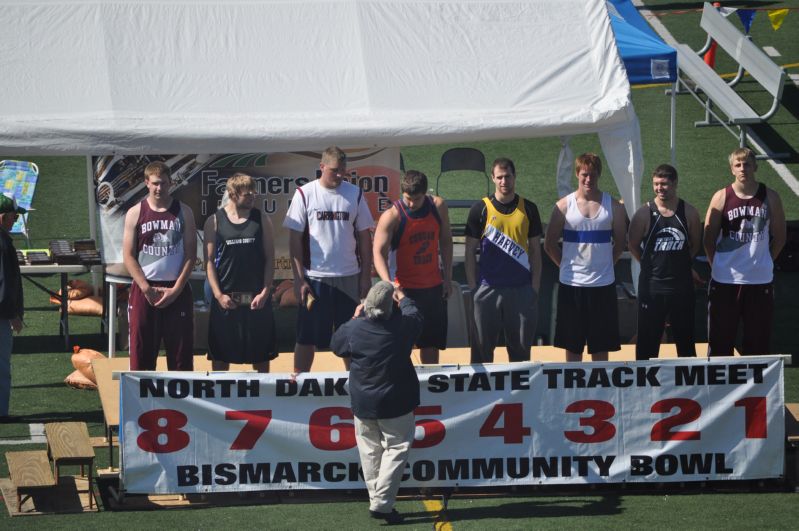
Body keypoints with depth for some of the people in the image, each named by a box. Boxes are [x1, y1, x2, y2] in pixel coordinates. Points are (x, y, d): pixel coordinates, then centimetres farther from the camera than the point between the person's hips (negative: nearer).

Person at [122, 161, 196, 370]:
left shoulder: (183, 212, 5)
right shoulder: (135, 213, 4)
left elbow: (190, 255, 2)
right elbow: (128, 256, 0)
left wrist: (176, 289, -8)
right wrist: (147, 289, -9)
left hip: (177, 291, 0)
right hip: (144, 291, 0)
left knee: (181, 353, 0)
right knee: (142, 353, 0)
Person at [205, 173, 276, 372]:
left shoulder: (261, 220, 3)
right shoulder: (214, 222, 0)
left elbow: (270, 259, 3)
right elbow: (209, 261, -1)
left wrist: (265, 292, -8)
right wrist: (218, 295, -10)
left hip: (257, 299, 1)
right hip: (225, 299, -1)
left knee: (261, 355, 6)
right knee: (220, 356, 4)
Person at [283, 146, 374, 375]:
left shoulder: (354, 194, 3)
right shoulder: (305, 194, -4)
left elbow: (364, 238, 8)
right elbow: (295, 240, -3)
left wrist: (366, 275, 3)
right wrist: (298, 279, -8)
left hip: (349, 276, 2)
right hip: (314, 277, -2)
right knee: (307, 336, 4)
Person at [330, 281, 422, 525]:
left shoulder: (354, 328, -10)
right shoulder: (402, 326, -11)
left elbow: (336, 345, 11)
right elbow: (415, 314, 12)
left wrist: (355, 318, 19)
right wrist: (403, 298, 32)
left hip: (363, 403, 2)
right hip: (395, 403, -2)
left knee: (370, 451, 12)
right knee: (396, 448, 2)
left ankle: (377, 501, 13)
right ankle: (382, 503, -9)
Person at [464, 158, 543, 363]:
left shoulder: (528, 209, 6)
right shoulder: (480, 209, 1)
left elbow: (535, 250, 10)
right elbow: (470, 251, 4)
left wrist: (535, 287, 3)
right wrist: (473, 287, -2)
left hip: (522, 289, 1)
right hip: (488, 289, -1)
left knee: (521, 349, 7)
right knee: (483, 348, 2)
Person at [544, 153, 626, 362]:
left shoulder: (612, 206, 2)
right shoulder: (564, 206, 0)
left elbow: (620, 242, 11)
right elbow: (549, 244, 6)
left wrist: (604, 265, 7)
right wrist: (567, 266, 4)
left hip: (603, 284, 0)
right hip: (571, 284, 0)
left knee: (601, 346, 4)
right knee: (572, 346, 5)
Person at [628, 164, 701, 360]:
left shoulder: (689, 213, -1)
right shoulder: (644, 214, -5)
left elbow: (695, 244, 10)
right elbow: (633, 245, 3)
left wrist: (680, 263, 6)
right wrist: (651, 264, 4)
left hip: (682, 285, 1)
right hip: (652, 285, -1)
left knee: (685, 338, 10)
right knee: (648, 339, 3)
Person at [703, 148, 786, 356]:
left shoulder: (769, 197, 0)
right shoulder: (722, 198, -2)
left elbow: (779, 236, 9)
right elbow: (709, 238, 3)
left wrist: (763, 261, 6)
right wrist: (718, 266, 0)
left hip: (760, 280, 1)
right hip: (725, 281, -1)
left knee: (758, 342, 6)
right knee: (720, 341, 3)